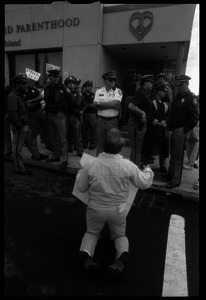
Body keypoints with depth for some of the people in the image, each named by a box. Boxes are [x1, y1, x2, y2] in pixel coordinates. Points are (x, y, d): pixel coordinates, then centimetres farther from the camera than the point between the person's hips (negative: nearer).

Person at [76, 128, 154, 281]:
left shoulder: (90, 165, -19)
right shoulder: (128, 165, -19)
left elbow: (81, 188, -3)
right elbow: (145, 184, -4)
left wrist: (80, 173, 15)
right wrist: (148, 171, 17)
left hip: (96, 209, 1)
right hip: (118, 210, 0)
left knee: (92, 233, 29)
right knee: (120, 235, 27)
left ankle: (85, 253, 0)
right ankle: (123, 255, -4)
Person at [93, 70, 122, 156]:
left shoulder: (118, 91, 0)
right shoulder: (98, 91, 5)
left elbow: (114, 103, -16)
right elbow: (96, 106, -6)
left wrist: (99, 103, -9)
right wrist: (111, 105, -12)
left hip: (113, 121, -1)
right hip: (101, 120, 1)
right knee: (100, 142, 9)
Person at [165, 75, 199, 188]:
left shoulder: (191, 98, -11)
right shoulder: (178, 96, 13)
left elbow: (195, 118, -13)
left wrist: (184, 130, -15)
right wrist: (169, 126, 9)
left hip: (181, 131, -7)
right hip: (173, 130, 7)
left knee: (178, 156, 1)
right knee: (172, 154, 18)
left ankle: (176, 180, 13)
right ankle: (170, 174, 34)